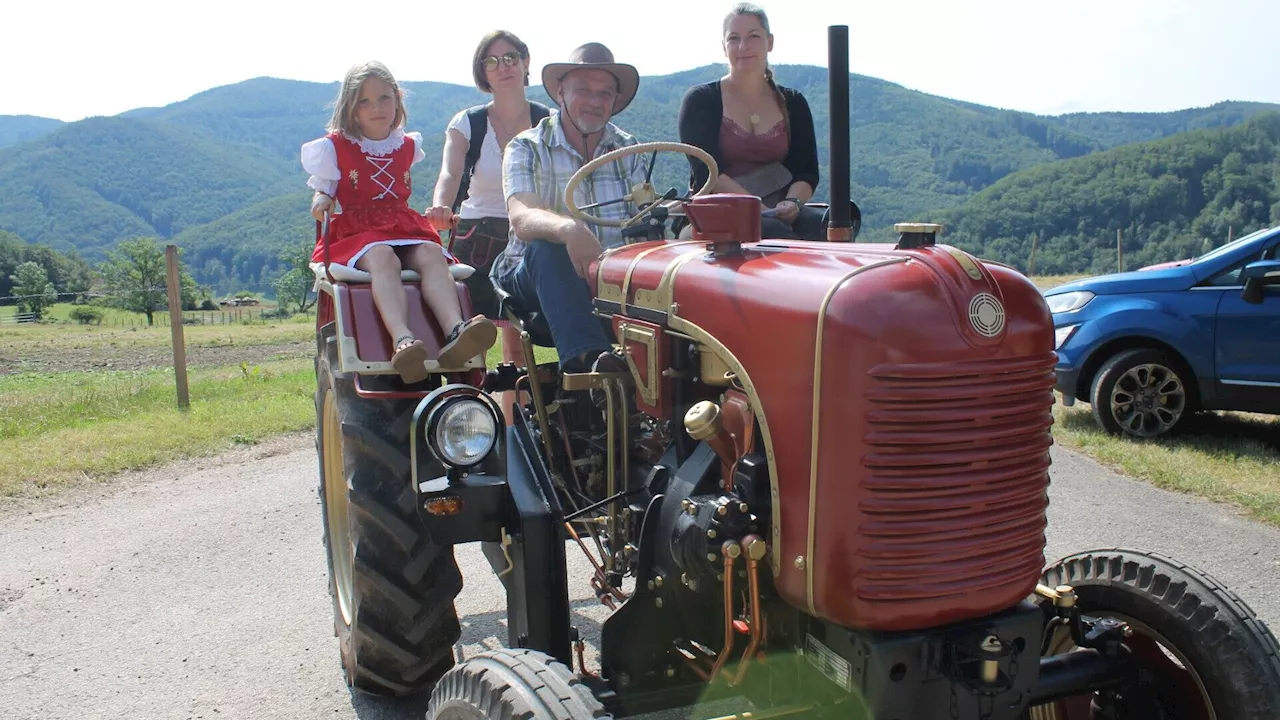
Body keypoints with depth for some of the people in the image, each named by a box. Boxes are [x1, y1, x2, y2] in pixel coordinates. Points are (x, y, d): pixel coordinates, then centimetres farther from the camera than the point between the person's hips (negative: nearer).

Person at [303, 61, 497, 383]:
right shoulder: (336, 147, 11)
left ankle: (455, 332, -56)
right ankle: (402, 340, -62)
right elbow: (323, 190, 9)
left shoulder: (407, 146, 21)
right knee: (382, 258, -38)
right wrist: (321, 200, -13)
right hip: (356, 232, -3)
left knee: (431, 254, -32)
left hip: (405, 228, 3)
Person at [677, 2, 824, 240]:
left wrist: (793, 202, -16)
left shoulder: (793, 104, 16)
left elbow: (807, 171, 8)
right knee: (771, 229, -36)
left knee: (821, 225, -31)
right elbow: (707, 172, -8)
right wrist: (763, 210, -20)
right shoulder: (700, 100, 5)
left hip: (780, 215, 3)